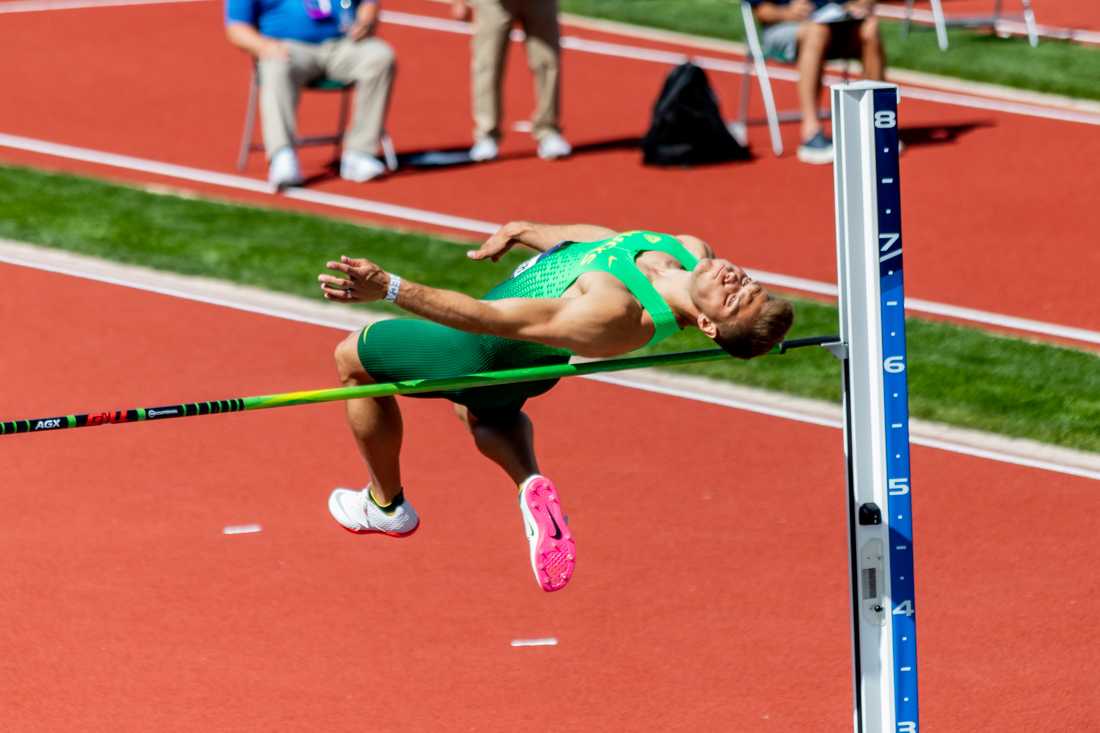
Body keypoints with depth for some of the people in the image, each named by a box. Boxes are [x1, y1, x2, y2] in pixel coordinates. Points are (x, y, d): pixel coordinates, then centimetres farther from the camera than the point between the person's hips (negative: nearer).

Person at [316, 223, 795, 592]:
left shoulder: (619, 316, -46)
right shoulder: (693, 251, -23)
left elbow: (492, 318, -40)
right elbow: (596, 237, -1)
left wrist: (388, 288, -39)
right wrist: (522, 231, 9)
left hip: (487, 348, -8)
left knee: (352, 359, 17)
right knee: (484, 412, 41)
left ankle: (387, 505, 33)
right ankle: (531, 484, 13)